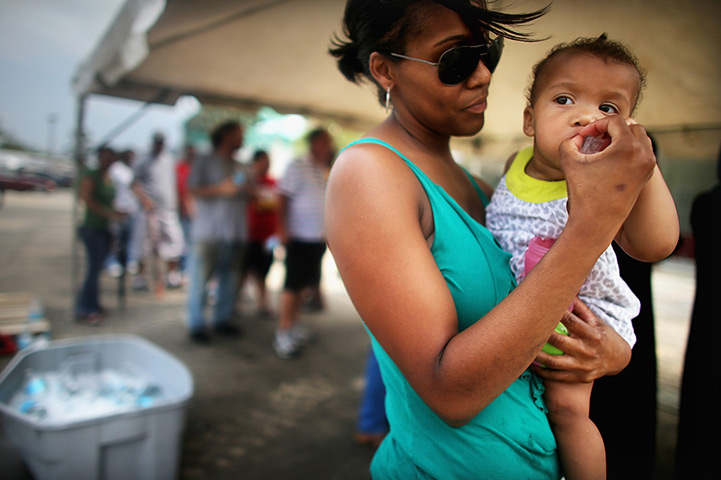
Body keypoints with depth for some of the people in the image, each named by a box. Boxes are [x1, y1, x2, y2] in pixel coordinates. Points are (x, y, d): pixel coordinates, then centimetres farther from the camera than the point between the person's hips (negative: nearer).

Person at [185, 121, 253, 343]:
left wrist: (250, 190, 0)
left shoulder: (241, 168, 21)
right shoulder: (205, 161, 3)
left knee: (229, 279, 7)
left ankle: (222, 320, 18)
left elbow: (251, 195, 23)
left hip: (235, 231, 6)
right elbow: (191, 189, -6)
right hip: (209, 232, -5)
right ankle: (196, 326, 4)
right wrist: (221, 189, -17)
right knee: (200, 279, -5)